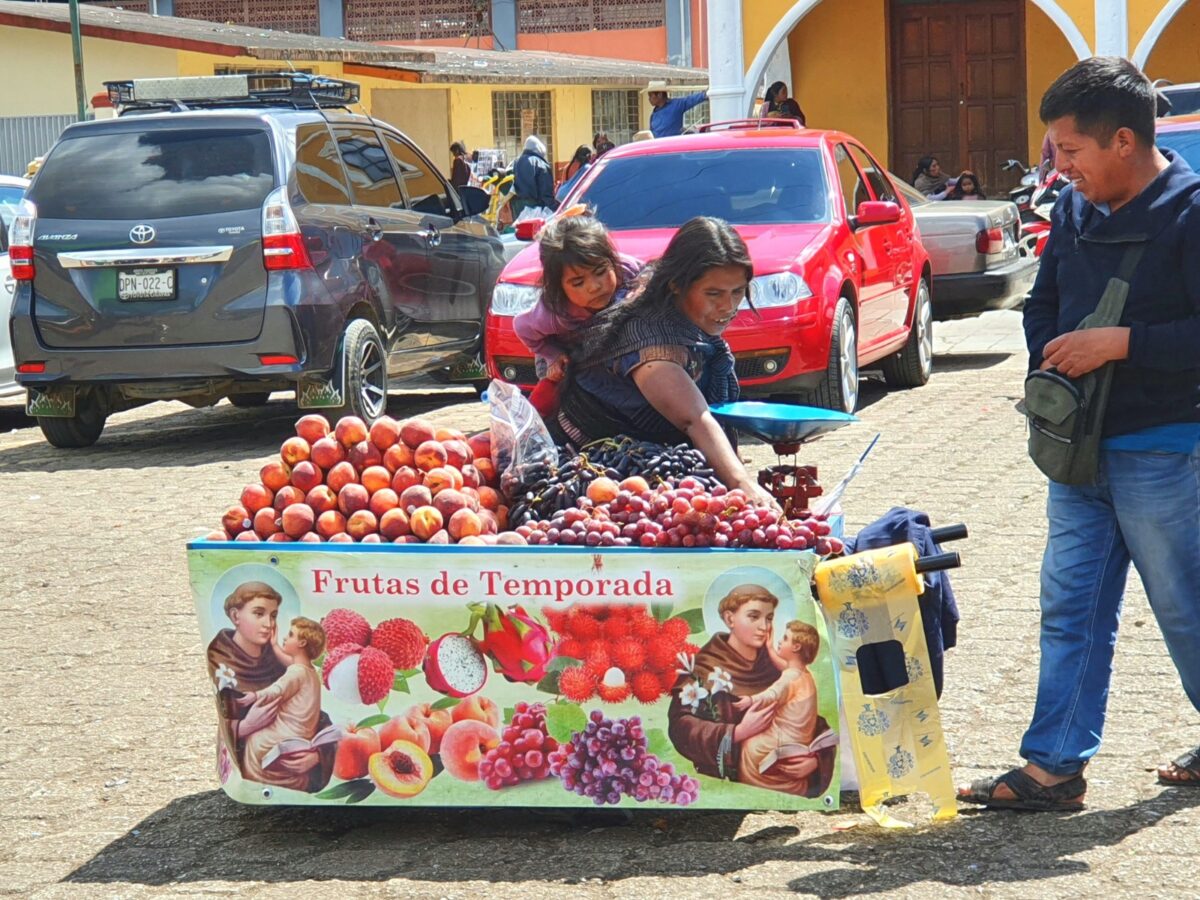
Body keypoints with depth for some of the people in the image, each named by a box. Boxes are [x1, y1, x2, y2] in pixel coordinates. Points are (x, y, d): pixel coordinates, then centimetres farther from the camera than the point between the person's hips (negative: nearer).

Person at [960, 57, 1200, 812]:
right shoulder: (1075, 210, 7)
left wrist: (1119, 343, -20)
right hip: (1081, 446, 7)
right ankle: (1056, 765, 9)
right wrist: (1054, 358, -1)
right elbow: (1042, 305, 18)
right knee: (1071, 607, 6)